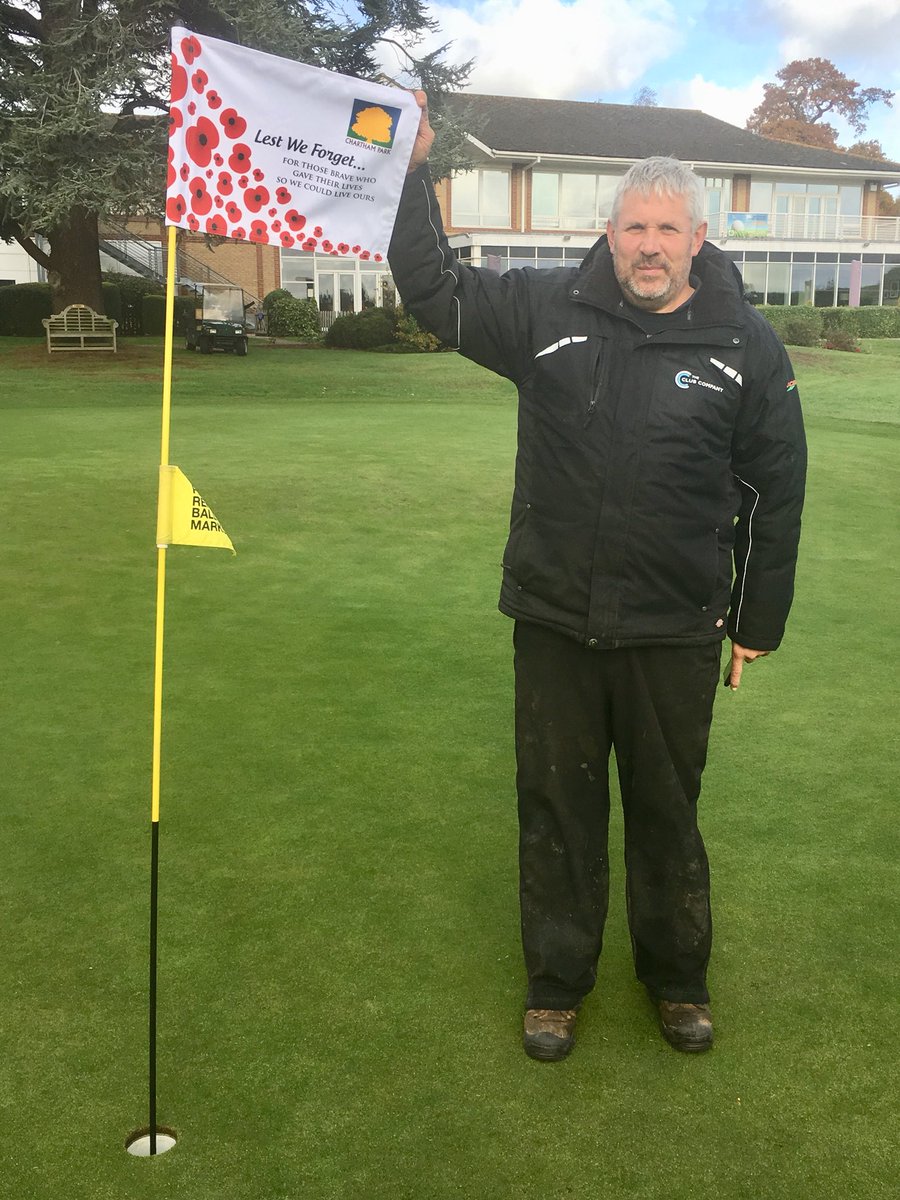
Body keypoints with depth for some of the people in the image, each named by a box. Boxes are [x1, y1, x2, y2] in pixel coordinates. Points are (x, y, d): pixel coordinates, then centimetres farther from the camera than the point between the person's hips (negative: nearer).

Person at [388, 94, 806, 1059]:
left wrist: (758, 619, 5)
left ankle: (677, 978, 38)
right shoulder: (548, 310, -1)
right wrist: (414, 170, -1)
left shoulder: (746, 347, -2)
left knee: (666, 811, 15)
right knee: (556, 806, 13)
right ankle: (556, 982, 33)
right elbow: (432, 287, 8)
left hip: (675, 634, -1)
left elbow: (774, 492, 3)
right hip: (554, 621, 1)